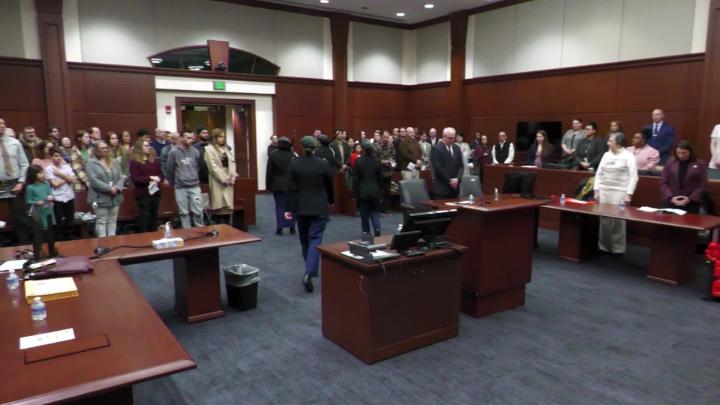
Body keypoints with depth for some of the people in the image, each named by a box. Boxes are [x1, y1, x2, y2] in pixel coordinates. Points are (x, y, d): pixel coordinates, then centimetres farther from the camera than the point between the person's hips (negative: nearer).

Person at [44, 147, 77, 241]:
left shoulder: (67, 167, 6)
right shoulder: (49, 169, -5)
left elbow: (74, 180, -5)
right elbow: (55, 184, -14)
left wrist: (61, 174, -9)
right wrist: (67, 178, -4)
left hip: (70, 198, 4)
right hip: (58, 199, -3)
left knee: (70, 222, 12)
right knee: (59, 224, 5)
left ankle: (69, 241, 25)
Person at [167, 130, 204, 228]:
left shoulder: (195, 151, 2)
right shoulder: (173, 152, -5)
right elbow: (170, 170, 3)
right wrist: (172, 183, 12)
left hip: (195, 186, 1)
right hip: (180, 187, -1)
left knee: (198, 211, 2)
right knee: (184, 212, 7)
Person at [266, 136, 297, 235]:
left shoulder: (272, 155, -4)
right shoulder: (293, 155, -3)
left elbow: (269, 172, -3)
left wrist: (268, 185, 5)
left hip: (277, 186, -1)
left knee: (279, 206, 4)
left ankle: (279, 228, 2)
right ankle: (292, 228, 10)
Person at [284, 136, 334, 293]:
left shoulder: (294, 164, -5)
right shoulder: (323, 164, -6)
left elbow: (291, 188, -6)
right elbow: (329, 186, 5)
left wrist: (288, 208, -1)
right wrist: (330, 201, 22)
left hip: (301, 208, 2)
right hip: (319, 208, -2)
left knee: (304, 239, 17)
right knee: (315, 239, -3)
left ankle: (310, 269, 31)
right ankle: (309, 273, -18)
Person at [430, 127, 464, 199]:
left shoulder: (457, 148, 13)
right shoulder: (436, 149, -7)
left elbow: (460, 166, 12)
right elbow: (438, 168, -14)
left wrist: (457, 179, -6)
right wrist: (449, 181, -12)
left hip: (454, 186, 6)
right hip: (441, 188, -6)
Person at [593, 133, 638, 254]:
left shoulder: (628, 156, -3)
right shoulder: (606, 155, 12)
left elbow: (633, 177, -8)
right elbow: (599, 173, 13)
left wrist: (628, 194, -15)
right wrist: (596, 190, 5)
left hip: (619, 192, -5)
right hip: (604, 191, 5)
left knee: (618, 220, -3)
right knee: (604, 220, 5)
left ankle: (618, 248, 7)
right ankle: (603, 246, 15)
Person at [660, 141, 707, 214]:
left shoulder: (700, 164, 4)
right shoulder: (670, 163, 7)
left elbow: (703, 185, 0)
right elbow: (663, 183, 4)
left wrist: (690, 199, -11)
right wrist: (670, 197, -9)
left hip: (691, 204, -1)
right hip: (670, 202, 1)